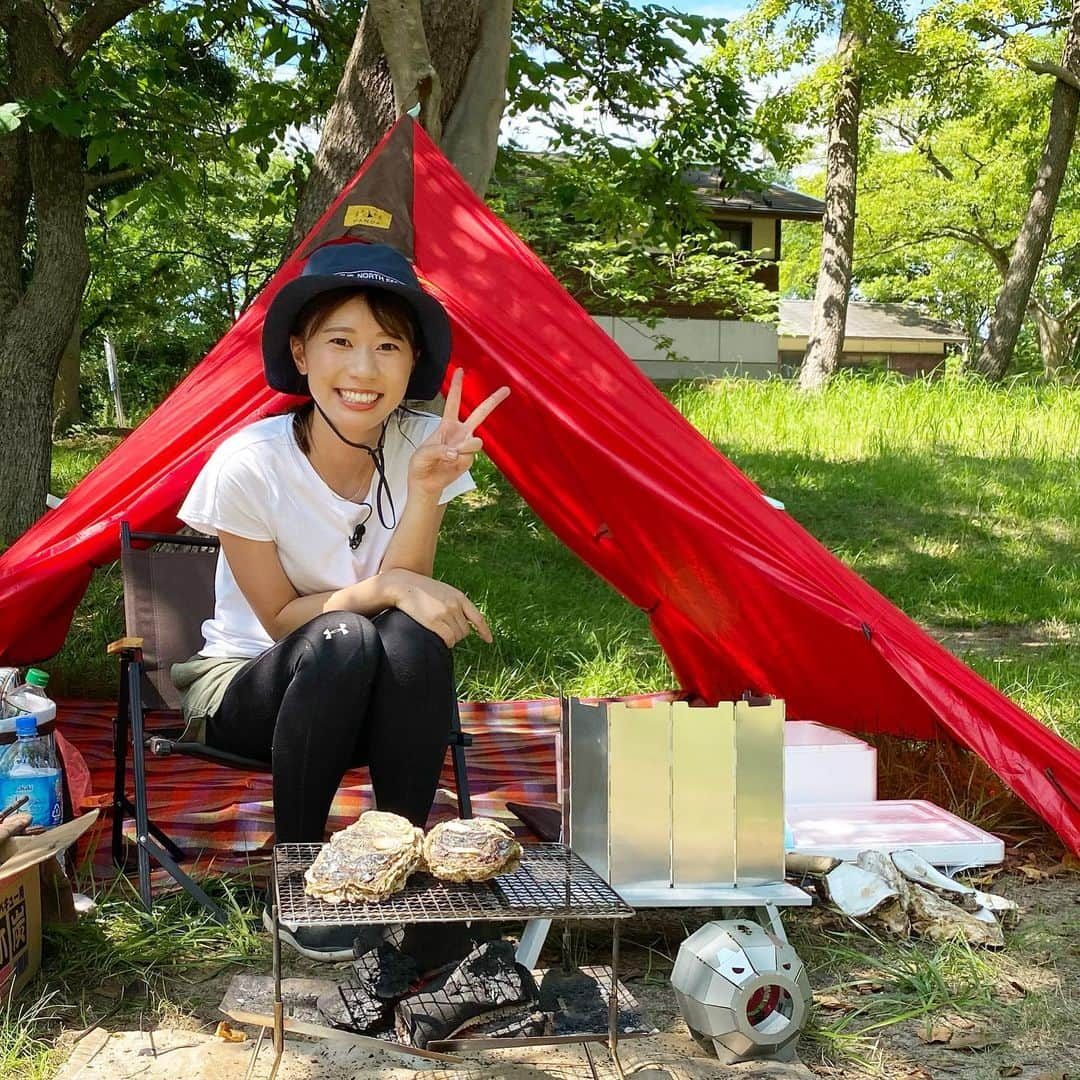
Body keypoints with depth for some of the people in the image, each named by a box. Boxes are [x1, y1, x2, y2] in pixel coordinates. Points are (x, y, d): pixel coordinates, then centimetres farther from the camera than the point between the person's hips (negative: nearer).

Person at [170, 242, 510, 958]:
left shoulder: (420, 446, -12)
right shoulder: (248, 463, -21)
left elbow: (405, 593, -15)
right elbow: (280, 620, -15)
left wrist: (426, 489, -30)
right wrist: (383, 588, -31)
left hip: (364, 705, 2)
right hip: (244, 692, -2)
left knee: (414, 638, -32)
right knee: (340, 640, -35)